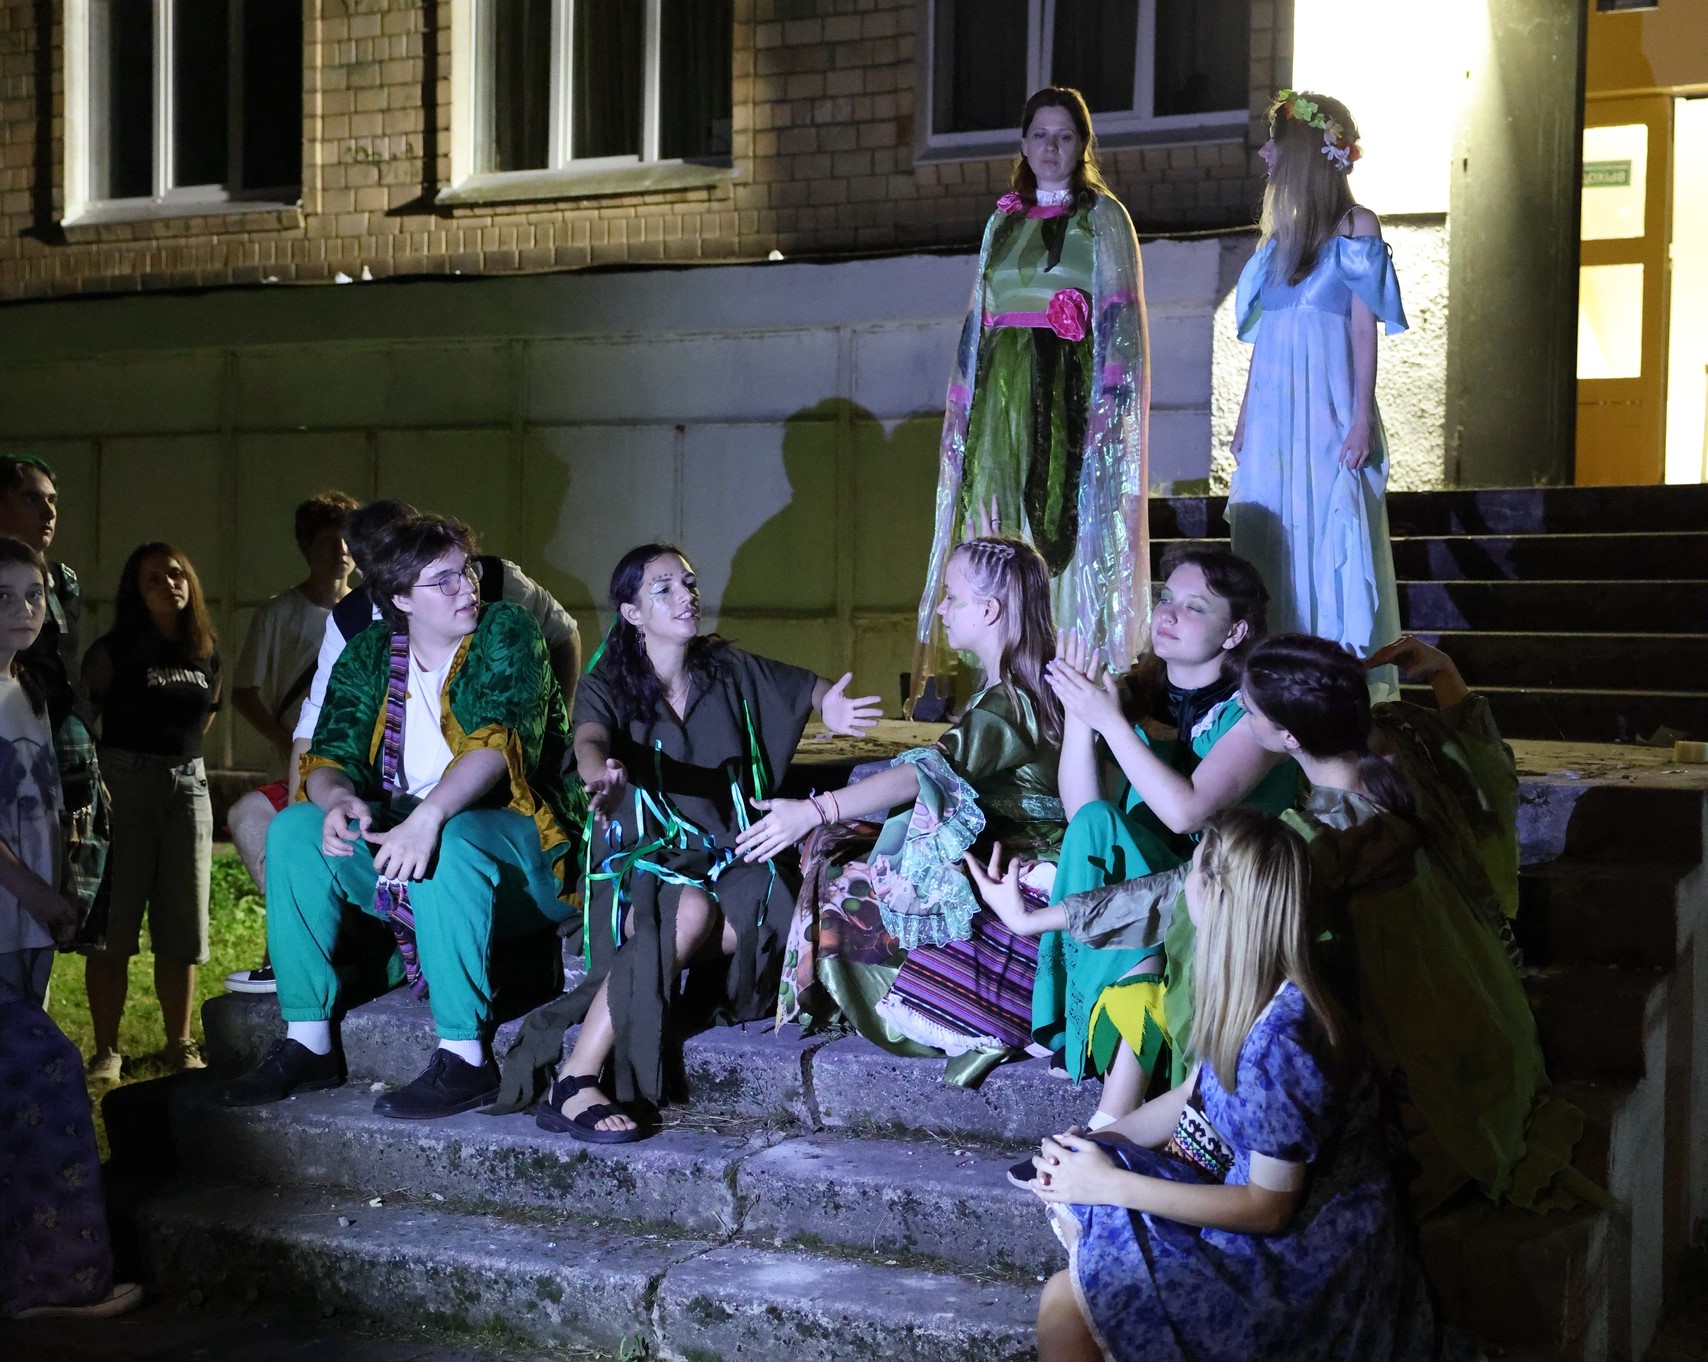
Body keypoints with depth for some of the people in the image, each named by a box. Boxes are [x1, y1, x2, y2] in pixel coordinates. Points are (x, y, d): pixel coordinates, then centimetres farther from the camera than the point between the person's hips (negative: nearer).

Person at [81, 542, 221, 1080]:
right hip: (123, 786, -4)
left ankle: (178, 1045, 17)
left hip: (188, 787, 4)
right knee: (112, 924, -1)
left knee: (182, 926, 7)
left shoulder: (208, 654, 8)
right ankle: (106, 1049, 7)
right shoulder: (113, 652, -5)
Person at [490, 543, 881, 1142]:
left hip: (727, 856, 3)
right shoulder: (606, 686, -4)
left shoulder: (729, 670, 8)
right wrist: (603, 774, -52)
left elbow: (809, 687, 9)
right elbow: (590, 740, -25)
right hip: (642, 860, -3)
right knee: (693, 911, -38)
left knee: (777, 909, -32)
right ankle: (572, 1086, -38)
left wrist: (829, 705, -19)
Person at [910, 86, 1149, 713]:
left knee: (1063, 515, -9)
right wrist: (962, 399, 12)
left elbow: (1121, 314, -4)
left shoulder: (1102, 215, 4)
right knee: (994, 522, -1)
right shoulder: (1003, 220, 19)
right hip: (1002, 388, 5)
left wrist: (1110, 399, -15)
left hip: (1068, 388, -5)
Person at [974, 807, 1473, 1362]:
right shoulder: (1247, 994, -1)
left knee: (1064, 1305, -15)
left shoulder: (1281, 1037, -30)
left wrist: (1111, 1185, -20)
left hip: (1302, 1252, -9)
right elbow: (1190, 1096, 12)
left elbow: (1267, 1208, -24)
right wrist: (1093, 1142, -4)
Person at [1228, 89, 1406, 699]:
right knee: (1272, 541, 5)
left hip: (1327, 412, -6)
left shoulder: (1355, 228, -2)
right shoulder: (1280, 232, 16)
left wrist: (1361, 418, -13)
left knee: (1330, 535, -6)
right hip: (1272, 411, 6)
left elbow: (1364, 328, -6)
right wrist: (1246, 416, 13)